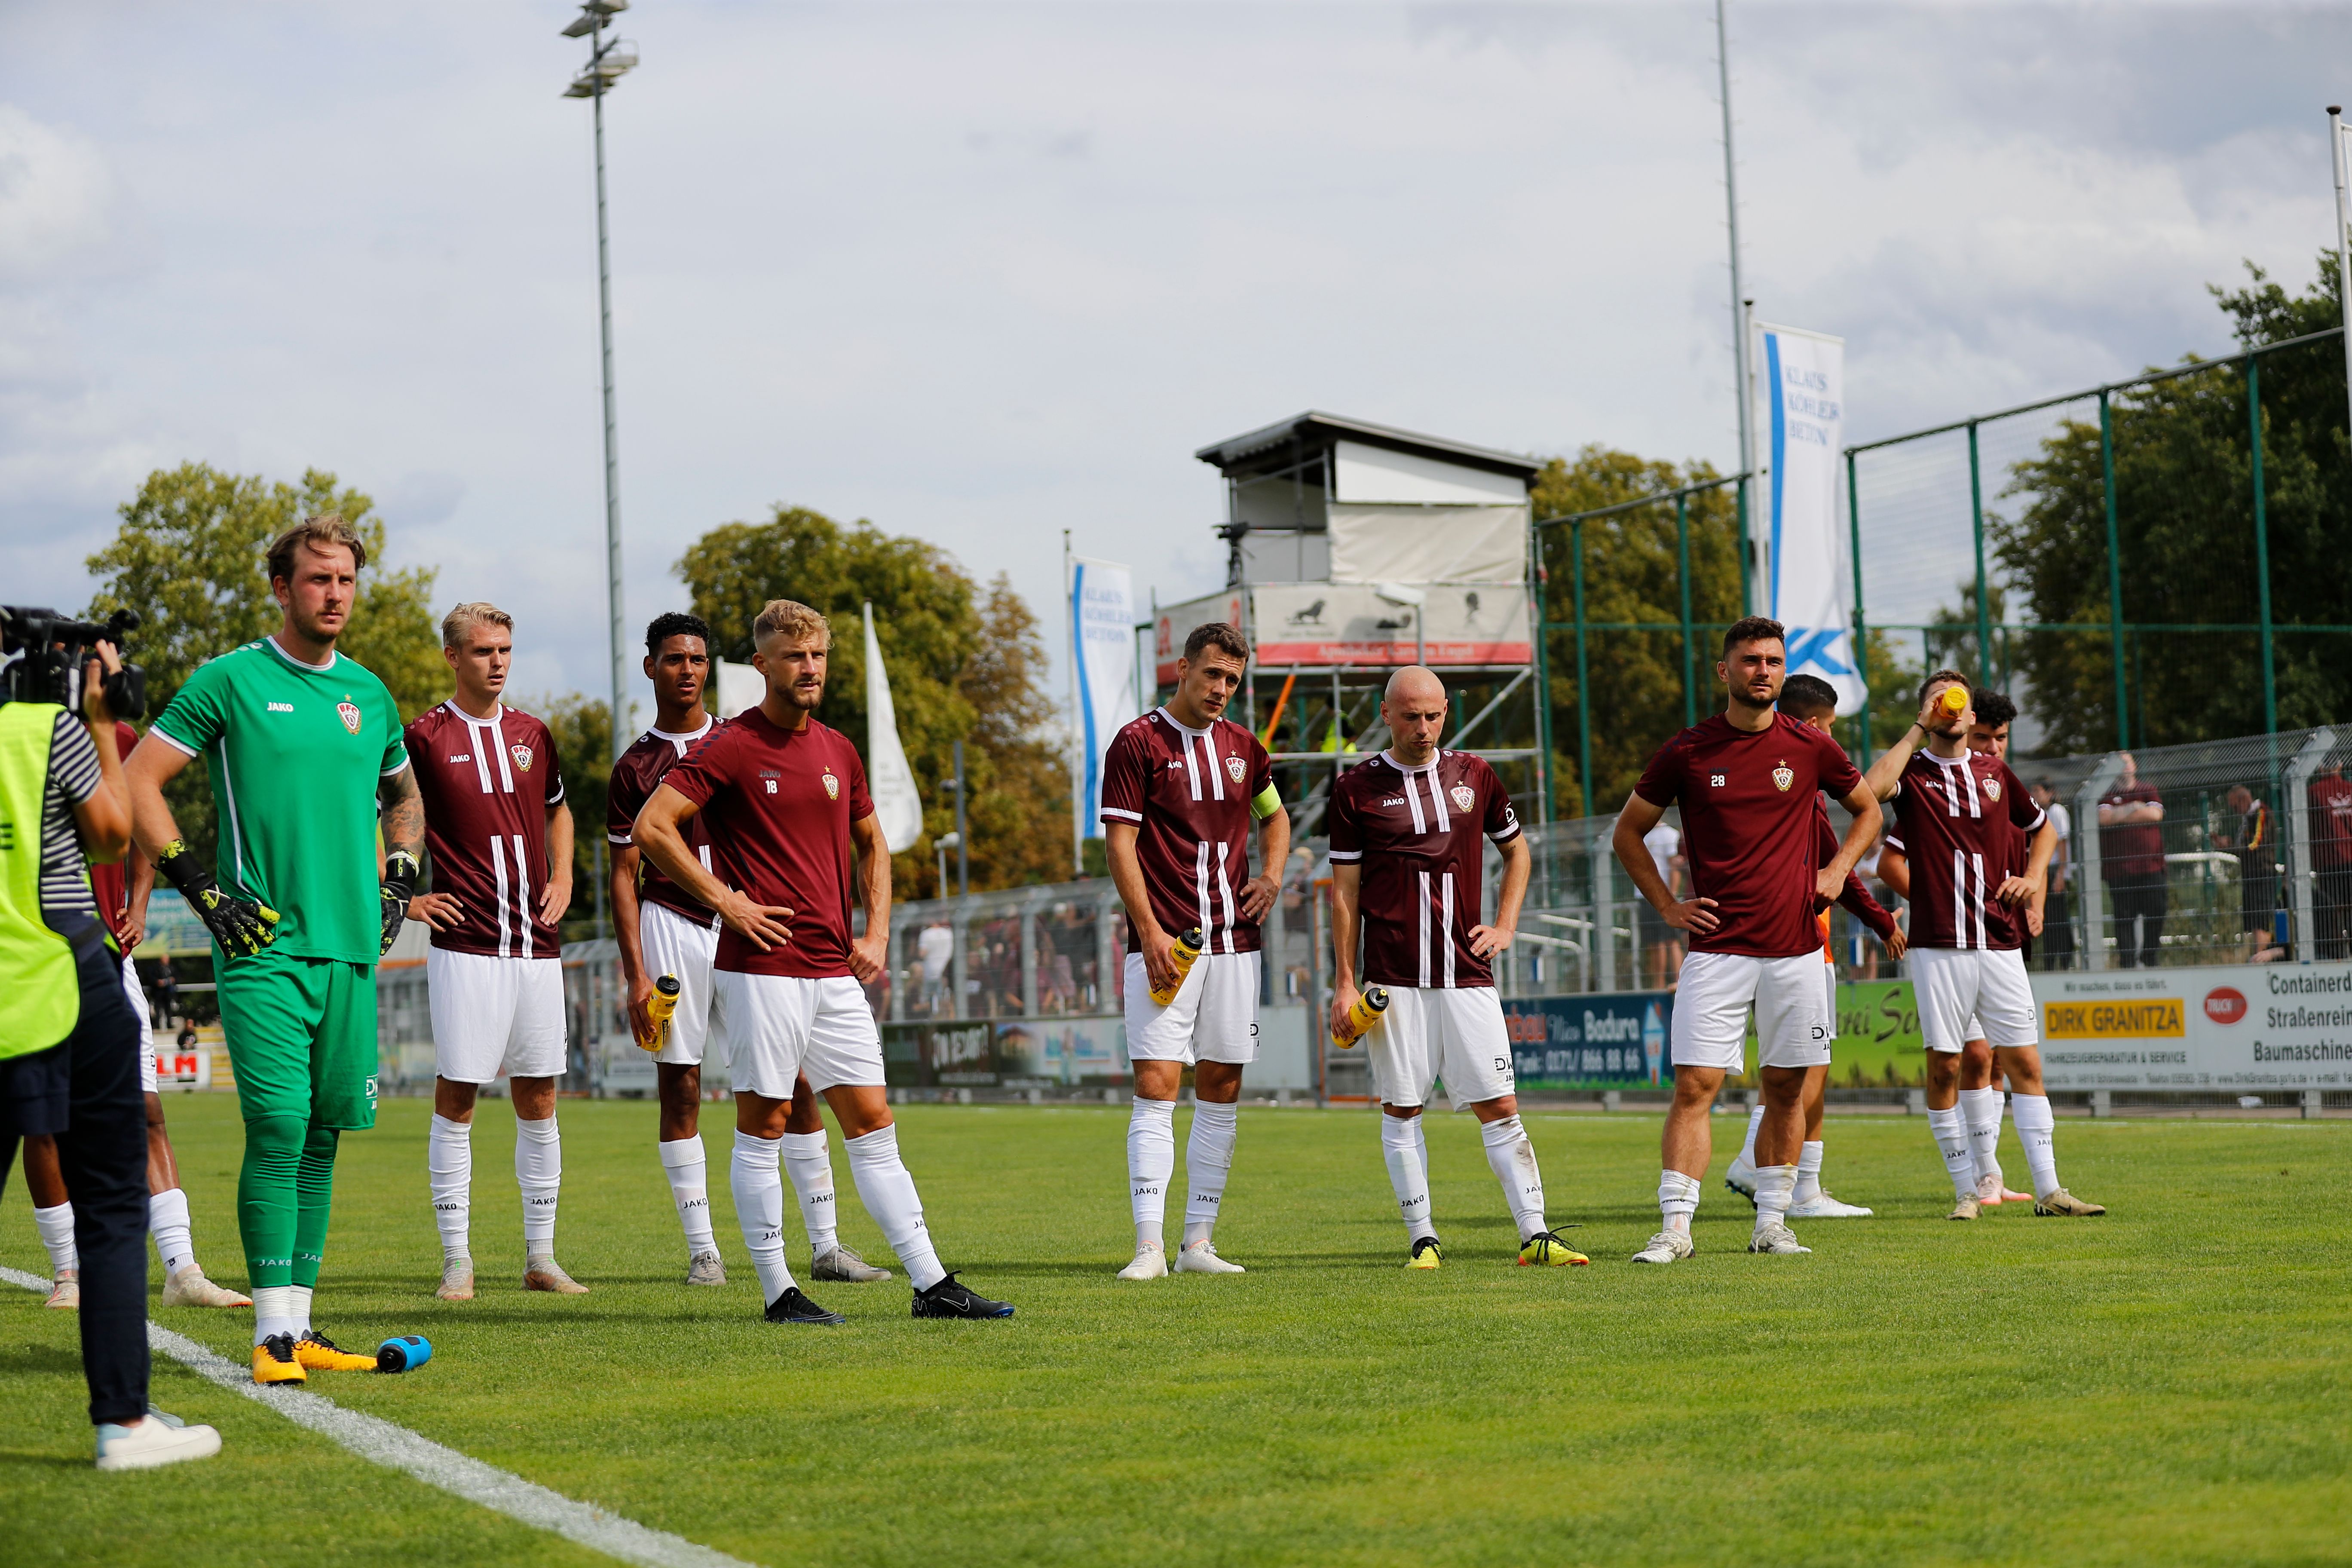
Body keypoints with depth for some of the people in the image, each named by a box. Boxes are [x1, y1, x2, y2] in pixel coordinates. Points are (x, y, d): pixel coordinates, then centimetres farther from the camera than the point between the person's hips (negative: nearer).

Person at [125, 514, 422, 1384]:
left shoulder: (369, 693, 14)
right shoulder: (230, 681, -3)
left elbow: (404, 797, 31)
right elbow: (138, 781, -4)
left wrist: (397, 882, 16)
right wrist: (201, 887, -9)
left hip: (352, 949, 6)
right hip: (263, 945, -6)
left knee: (324, 1133, 7)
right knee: (278, 1126, -13)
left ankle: (300, 1325, 14)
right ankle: (273, 1335, -10)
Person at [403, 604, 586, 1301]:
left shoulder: (532, 734, 12)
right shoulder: (425, 737, -3)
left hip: (537, 946, 5)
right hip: (465, 947, -5)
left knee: (538, 1099, 7)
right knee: (456, 1098, -3)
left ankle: (541, 1257, 14)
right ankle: (457, 1261, 3)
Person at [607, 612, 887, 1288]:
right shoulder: (634, 768, 5)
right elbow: (625, 876, 4)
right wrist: (636, 974, -4)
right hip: (671, 926, -1)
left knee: (794, 1083, -4)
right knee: (679, 1087, -1)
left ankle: (825, 1245, 0)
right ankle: (703, 1250, 6)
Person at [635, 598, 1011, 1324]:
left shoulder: (838, 752, 13)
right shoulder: (730, 748, -7)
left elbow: (871, 845, 26)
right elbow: (651, 827, -12)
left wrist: (876, 933, 13)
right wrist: (724, 901, -12)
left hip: (834, 972, 6)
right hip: (762, 968, -6)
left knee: (872, 1122, 6)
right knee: (763, 1126, 0)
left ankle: (932, 1284, 6)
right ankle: (778, 1292, 6)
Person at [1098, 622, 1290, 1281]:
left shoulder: (1242, 746, 12)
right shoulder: (1138, 743, -4)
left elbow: (1275, 814, 30)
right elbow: (1120, 843, -8)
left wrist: (1271, 876, 10)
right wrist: (1149, 930, -16)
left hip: (1233, 941, 6)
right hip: (1165, 943, -5)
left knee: (1221, 1089, 5)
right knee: (1157, 1085, -11)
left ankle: (1199, 1242, 11)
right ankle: (1149, 1246, -13)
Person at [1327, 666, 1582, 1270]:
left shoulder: (1473, 774, 10)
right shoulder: (1357, 788, 2)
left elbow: (1517, 851, 24)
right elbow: (1345, 890, 4)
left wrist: (1505, 927, 12)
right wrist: (1344, 982, 0)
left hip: (1466, 971, 2)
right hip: (1392, 977, -1)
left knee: (1499, 1107, -2)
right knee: (1401, 1108, 1)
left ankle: (1536, 1235, -1)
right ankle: (1423, 1238, 8)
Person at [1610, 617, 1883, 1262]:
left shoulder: (1810, 747, 4)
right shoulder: (1687, 751, 0)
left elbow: (1867, 808, 21)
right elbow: (1627, 833, 11)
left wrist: (1838, 869, 6)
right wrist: (1668, 905, 2)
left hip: (1795, 949, 2)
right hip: (1716, 949, -2)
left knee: (1786, 1089, 7)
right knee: (1694, 1086, -9)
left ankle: (1772, 1222, 18)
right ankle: (1675, 1227, -9)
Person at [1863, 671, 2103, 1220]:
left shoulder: (1995, 772, 13)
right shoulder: (1912, 772, 2)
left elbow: (2043, 829, 28)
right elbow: (1872, 788, -23)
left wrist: (2032, 878, 9)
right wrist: (1917, 730, -12)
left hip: (2000, 943, 3)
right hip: (1939, 945, -3)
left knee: (2023, 1062, 1)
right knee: (1943, 1066, -2)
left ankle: (2048, 1190, 4)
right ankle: (1965, 1190, 7)